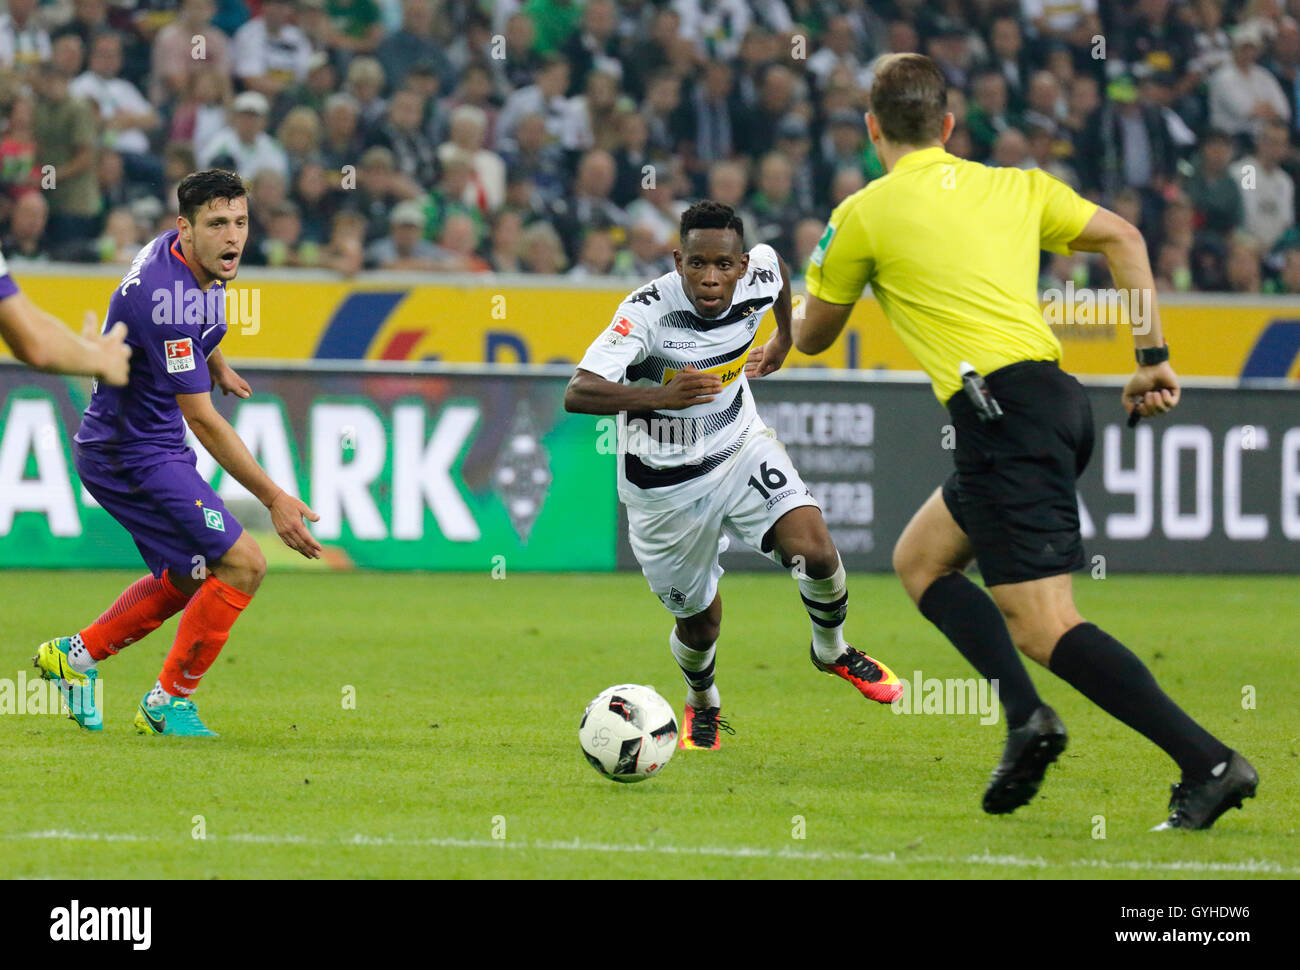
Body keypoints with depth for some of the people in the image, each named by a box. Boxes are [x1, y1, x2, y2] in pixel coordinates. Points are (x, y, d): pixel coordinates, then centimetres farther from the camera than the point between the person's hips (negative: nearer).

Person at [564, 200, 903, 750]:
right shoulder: (648, 311, -29)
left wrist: (783, 341, 21)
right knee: (699, 623, 9)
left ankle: (831, 650, 11)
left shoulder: (758, 280, -16)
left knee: (814, 549, -20)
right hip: (665, 487, -3)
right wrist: (661, 396, -54)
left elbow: (776, 261, 12)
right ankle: (701, 704, 44)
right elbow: (577, 393, -40)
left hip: (740, 449, 3)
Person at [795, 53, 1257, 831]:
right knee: (920, 558, 22)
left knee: (1043, 626, -11)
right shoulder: (1015, 187, 18)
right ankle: (1025, 714, 3)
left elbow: (814, 336, 15)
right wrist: (1154, 356, 14)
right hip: (1056, 395, 8)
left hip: (1004, 410, -8)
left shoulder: (864, 215, 3)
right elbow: (1121, 237, 14)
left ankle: (1208, 762, -22)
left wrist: (776, 345, 38)